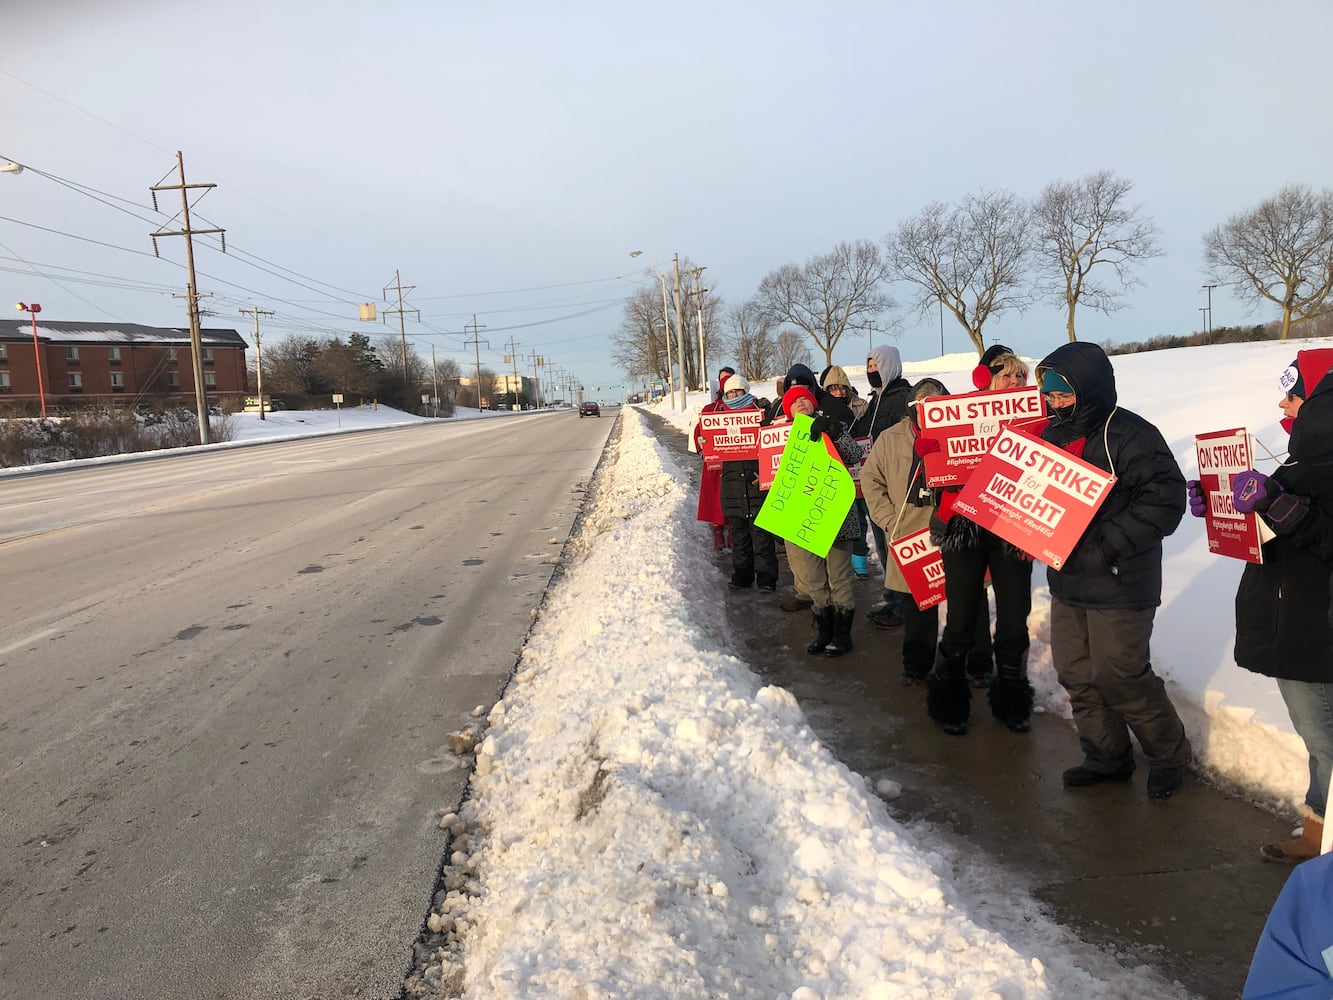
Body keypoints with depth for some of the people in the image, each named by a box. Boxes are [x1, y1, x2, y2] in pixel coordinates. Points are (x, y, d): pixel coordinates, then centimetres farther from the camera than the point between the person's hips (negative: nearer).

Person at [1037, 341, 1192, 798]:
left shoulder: (1129, 434, -15)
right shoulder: (1055, 433, 9)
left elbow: (1166, 497, -21)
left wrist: (1113, 542, -25)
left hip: (1119, 584, -8)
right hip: (1066, 579, 8)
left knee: (1120, 676, -1)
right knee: (1077, 675, 13)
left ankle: (1169, 753, 25)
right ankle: (1107, 756, 31)